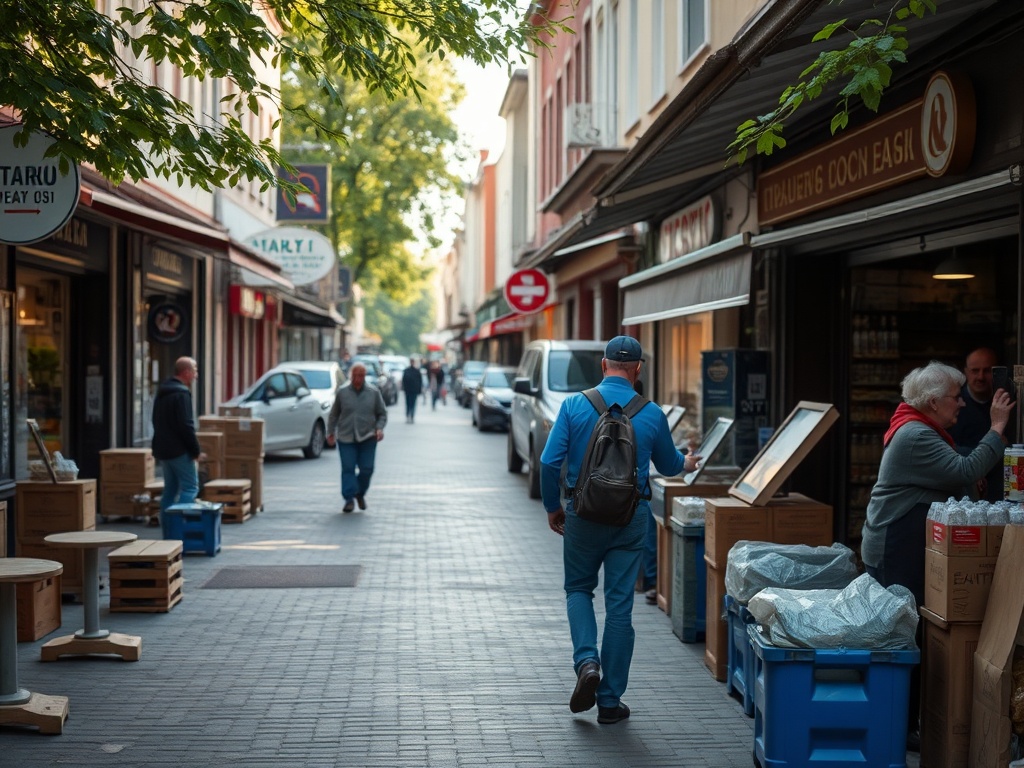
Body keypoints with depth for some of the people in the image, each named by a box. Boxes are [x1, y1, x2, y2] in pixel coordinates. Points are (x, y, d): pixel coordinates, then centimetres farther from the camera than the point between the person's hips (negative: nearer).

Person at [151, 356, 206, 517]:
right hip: (179, 450, -9)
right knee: (190, 487, -5)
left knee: (170, 489, 13)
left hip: (162, 450, 9)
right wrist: (196, 451, -12)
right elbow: (186, 426, -19)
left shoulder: (161, 393, 15)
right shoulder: (182, 394, -16)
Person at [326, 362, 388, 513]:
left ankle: (360, 493, 25)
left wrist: (379, 428, -7)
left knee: (367, 469, 0)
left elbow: (382, 414, 9)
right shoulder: (342, 392, 2)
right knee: (348, 469, -6)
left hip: (367, 438, 1)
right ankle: (349, 499, -2)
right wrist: (330, 432, 7)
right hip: (346, 438, -1)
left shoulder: (374, 392, 4)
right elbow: (334, 414, 10)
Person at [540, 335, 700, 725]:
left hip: (583, 514, 0)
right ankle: (610, 700, 10)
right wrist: (686, 463, 37)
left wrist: (552, 507, 7)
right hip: (630, 518, 0)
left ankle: (587, 660, -5)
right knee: (620, 604, 6)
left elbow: (550, 462, -9)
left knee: (578, 588, 20)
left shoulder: (574, 405, -6)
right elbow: (668, 465, 13)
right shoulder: (652, 414, -2)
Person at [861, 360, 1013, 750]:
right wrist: (997, 428, -17)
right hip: (897, 553, -11)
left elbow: (954, 476, 18)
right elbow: (966, 472, -23)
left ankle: (904, 722, 16)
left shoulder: (921, 431, 18)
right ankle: (902, 728, -2)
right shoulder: (916, 436, -18)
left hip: (905, 551, 11)